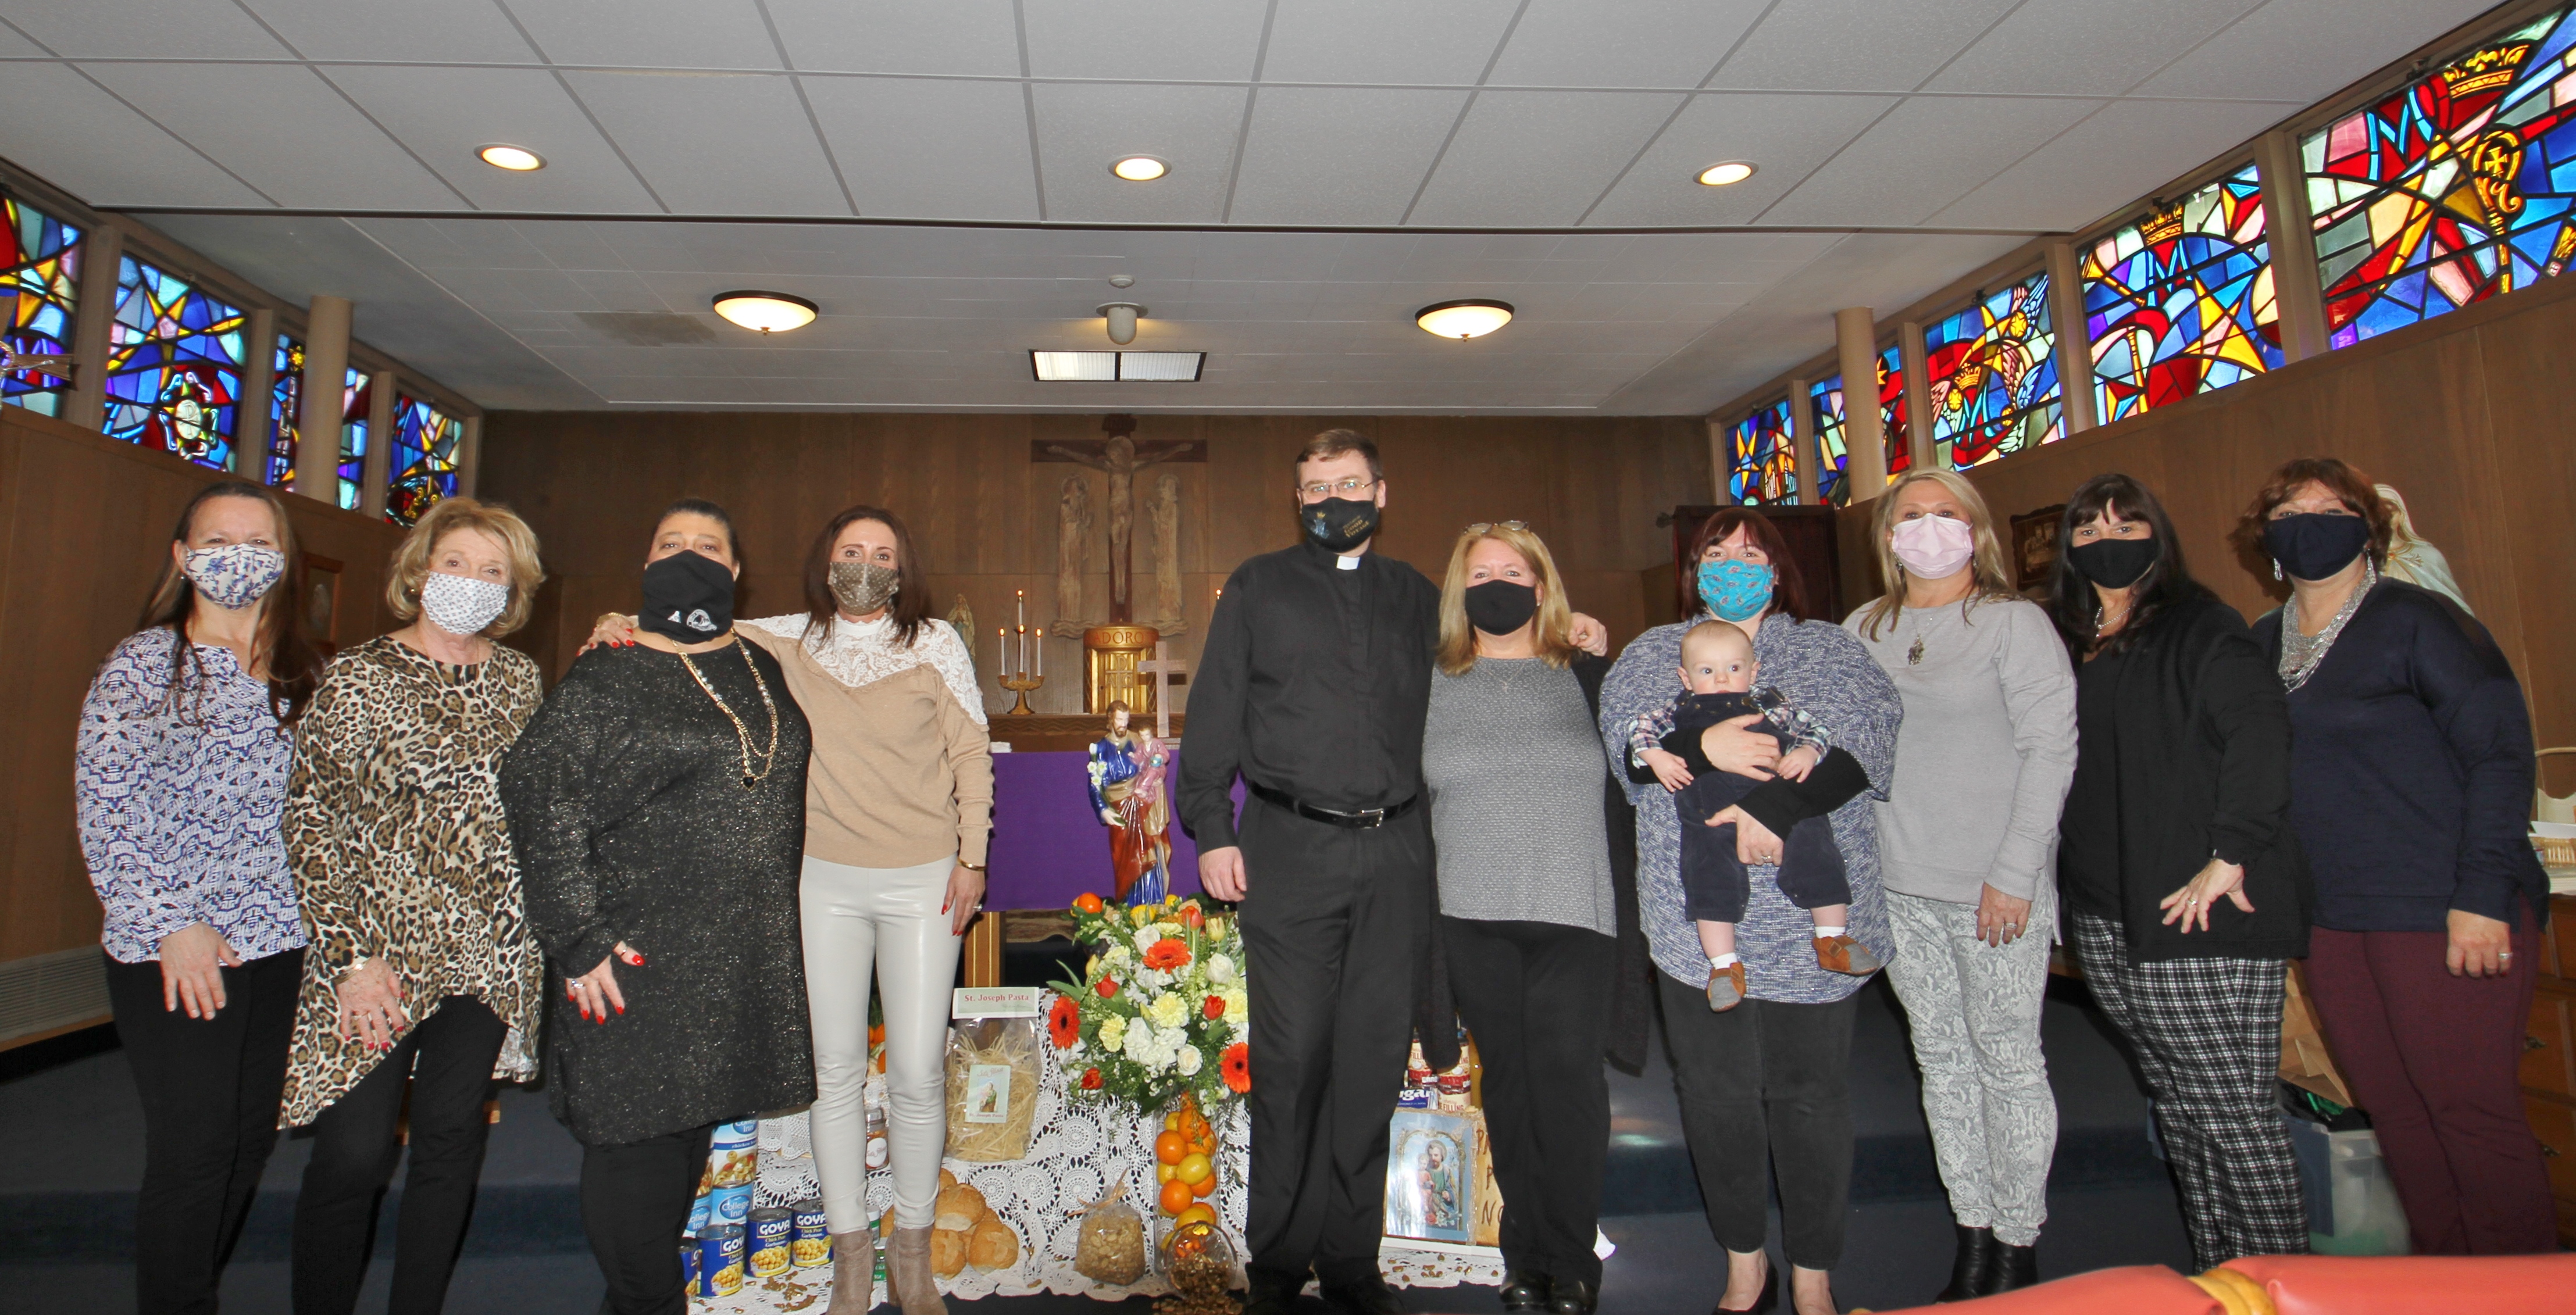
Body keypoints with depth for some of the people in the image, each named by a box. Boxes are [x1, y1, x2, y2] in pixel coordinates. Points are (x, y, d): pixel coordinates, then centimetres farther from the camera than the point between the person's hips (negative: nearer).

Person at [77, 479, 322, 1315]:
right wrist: (170, 925, -13)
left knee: (252, 1138, 12)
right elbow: (105, 809, -7)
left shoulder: (305, 673, 10)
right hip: (174, 953, -4)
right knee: (193, 1150, 0)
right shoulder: (143, 664, -2)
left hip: (283, 941, 4)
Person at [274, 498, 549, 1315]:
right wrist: (353, 956, -12)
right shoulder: (360, 677, -3)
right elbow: (313, 821, -6)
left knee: (452, 1140, 10)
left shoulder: (520, 678, 8)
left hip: (487, 950, 3)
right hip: (380, 946, -3)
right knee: (354, 1154, -2)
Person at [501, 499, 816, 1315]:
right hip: (640, 951, -5)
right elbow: (538, 795, -10)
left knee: (694, 1121, 14)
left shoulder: (761, 669, 12)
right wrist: (577, 935, -15)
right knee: (637, 1134, -2)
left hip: (748, 957, 6)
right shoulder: (607, 678, -5)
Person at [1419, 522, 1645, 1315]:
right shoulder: (1429, 686, 9)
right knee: (1507, 1079, 6)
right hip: (1474, 920, 1)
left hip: (1576, 914, -1)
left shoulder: (1593, 679, 10)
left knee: (1566, 1073, -7)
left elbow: (1634, 788, 13)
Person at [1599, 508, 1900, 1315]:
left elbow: (1863, 730, -7)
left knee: (1809, 1094, 5)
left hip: (1809, 920, -1)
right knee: (1714, 1092, 7)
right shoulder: (1654, 652, 15)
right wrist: (1700, 746, -22)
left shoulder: (1831, 650, 11)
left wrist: (1771, 808, -21)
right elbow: (1624, 724, -3)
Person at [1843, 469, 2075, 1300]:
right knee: (1940, 1057, 11)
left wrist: (2014, 874, -13)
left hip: (1994, 887, -4)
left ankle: (2018, 1247, 18)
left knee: (2008, 1060, 3)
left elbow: (2050, 750, -8)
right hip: (1899, 885, 5)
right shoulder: (1863, 629, 10)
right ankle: (1972, 1237, 24)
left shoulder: (2015, 623, -4)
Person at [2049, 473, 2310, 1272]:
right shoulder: (2063, 643, 15)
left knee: (2237, 1115, -3)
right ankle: (2214, 1277, 25)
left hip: (2202, 915, -6)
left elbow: (2259, 732, -16)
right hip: (2106, 919, 6)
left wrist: (2229, 858, -20)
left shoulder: (2199, 628, -3)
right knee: (2177, 1108, 13)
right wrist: (2056, 878, 10)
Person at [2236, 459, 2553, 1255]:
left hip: (2441, 915, -6)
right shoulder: (2262, 644, 12)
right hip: (2333, 920, 6)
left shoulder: (2415, 620, -5)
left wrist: (2483, 895, -15)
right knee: (2394, 1115, 13)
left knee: (2472, 1114, 0)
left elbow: (2501, 754, -10)